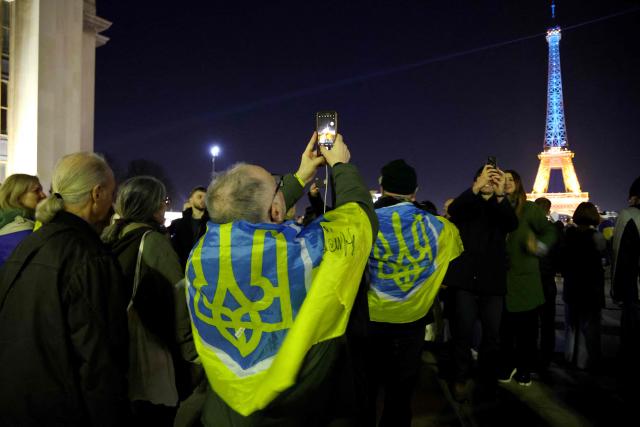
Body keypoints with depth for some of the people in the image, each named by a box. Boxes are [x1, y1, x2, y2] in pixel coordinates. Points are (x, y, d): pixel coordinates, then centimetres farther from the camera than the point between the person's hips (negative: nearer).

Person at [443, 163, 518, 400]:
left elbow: (512, 224, -11)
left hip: (492, 282, 2)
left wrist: (500, 195, -29)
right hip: (465, 280, -2)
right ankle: (460, 379, 14)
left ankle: (488, 379, 23)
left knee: (493, 335, 5)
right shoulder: (466, 205, 9)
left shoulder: (500, 207, 12)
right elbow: (453, 210, -16)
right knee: (463, 333, -2)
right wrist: (477, 187, -32)